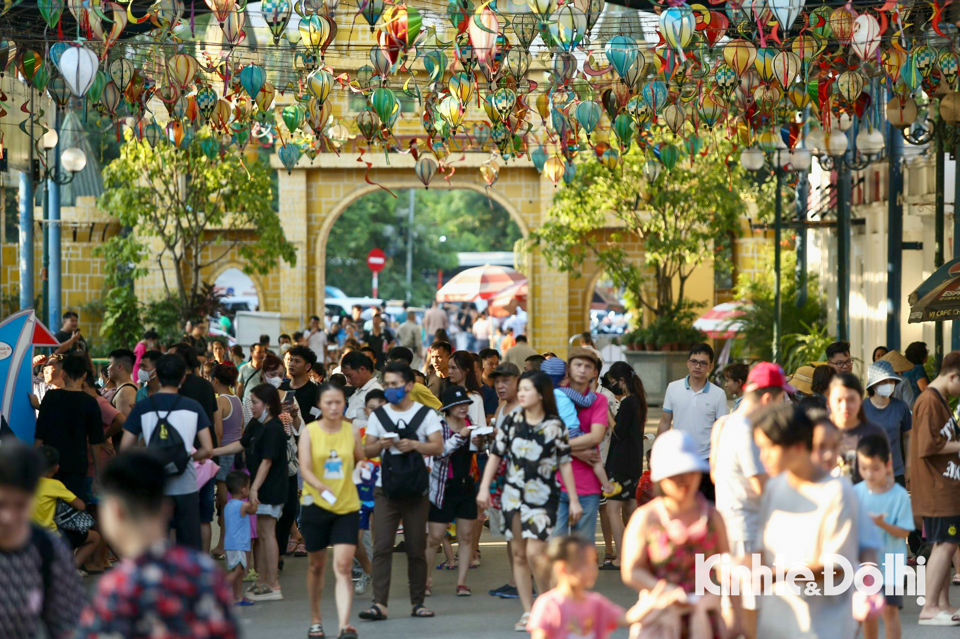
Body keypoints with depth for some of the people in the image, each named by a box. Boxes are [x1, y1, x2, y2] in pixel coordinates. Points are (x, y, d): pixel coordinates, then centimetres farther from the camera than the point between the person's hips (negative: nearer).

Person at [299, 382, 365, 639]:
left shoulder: (352, 432, 2)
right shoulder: (309, 432, -3)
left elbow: (360, 461, 16)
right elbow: (305, 468, -14)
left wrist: (362, 467, -8)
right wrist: (321, 487, -32)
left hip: (347, 507, 0)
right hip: (316, 505, 0)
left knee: (343, 567, -12)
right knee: (317, 565, 13)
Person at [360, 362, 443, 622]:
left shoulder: (426, 414, 5)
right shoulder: (378, 416, 11)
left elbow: (438, 446, -3)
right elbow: (367, 450, 10)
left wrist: (415, 445, -20)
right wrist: (381, 445, -11)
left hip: (415, 489, -1)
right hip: (386, 489, 1)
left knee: (416, 548, 4)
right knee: (382, 546, -10)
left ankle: (418, 602, 13)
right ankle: (379, 603, -14)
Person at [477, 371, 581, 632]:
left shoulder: (554, 426, -3)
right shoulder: (512, 422, 4)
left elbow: (564, 463, 0)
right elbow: (495, 455, 8)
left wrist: (574, 500, 1)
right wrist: (484, 488, 2)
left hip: (544, 496, -4)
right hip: (514, 496, 4)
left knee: (534, 553, -14)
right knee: (519, 554, 5)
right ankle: (528, 612, 13)